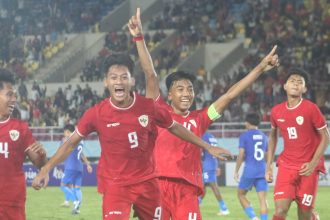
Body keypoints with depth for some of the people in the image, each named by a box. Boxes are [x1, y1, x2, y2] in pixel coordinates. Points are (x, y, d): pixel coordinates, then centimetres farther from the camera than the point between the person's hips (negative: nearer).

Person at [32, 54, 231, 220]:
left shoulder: (149, 107, -8)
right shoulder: (96, 113, -12)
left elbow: (175, 127, 9)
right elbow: (71, 143, -1)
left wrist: (208, 147, 13)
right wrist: (46, 169, -6)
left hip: (147, 182, 3)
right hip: (115, 184, -3)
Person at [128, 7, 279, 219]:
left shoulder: (199, 119, 13)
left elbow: (230, 94, 14)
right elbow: (150, 74, 2)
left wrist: (260, 68, 14)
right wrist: (139, 37, -4)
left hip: (187, 188, 2)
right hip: (158, 184, -1)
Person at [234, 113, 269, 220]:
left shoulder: (244, 136, -2)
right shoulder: (264, 136, 12)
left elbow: (241, 155, -8)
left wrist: (236, 171, 0)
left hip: (249, 171, -3)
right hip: (262, 171, 4)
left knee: (241, 194, 13)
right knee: (263, 199, -1)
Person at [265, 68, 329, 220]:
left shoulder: (311, 108, -11)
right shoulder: (276, 111, 1)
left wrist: (313, 163, -16)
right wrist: (269, 165, 13)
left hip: (308, 167, -3)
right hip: (286, 165, 3)